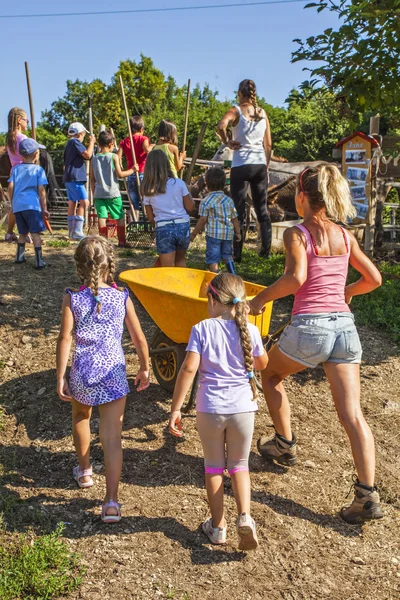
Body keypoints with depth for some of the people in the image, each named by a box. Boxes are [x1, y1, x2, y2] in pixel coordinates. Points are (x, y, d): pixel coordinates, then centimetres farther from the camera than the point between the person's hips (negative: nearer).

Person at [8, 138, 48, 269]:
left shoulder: (15, 169, 10)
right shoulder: (38, 170, -1)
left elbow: (10, 188, 4)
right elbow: (41, 191, -4)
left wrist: (12, 203, 16)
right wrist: (44, 208, 2)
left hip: (17, 205, 5)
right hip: (32, 205, -4)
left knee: (23, 233, 19)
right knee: (35, 233, -3)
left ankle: (19, 257, 28)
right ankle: (39, 262, -6)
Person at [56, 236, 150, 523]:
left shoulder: (73, 298, -7)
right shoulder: (122, 298, -5)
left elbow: (65, 340, -8)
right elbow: (139, 339, 0)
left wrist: (60, 377, 0)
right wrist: (145, 369, 14)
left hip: (82, 371, 1)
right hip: (114, 373, -1)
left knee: (81, 418, 30)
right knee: (112, 437, 3)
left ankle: (84, 471, 48)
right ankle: (111, 501, -1)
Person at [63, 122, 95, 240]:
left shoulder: (69, 144, 22)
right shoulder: (75, 142, -8)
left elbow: (65, 164, 29)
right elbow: (87, 155, -20)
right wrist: (91, 142, -7)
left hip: (68, 178, 11)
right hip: (75, 178, -11)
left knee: (72, 203, 11)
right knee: (84, 202, -14)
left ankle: (72, 231, 13)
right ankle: (77, 231, -21)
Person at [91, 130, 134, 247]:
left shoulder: (94, 158, 7)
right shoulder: (114, 156, -5)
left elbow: (92, 179, 8)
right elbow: (119, 174, -8)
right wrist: (132, 170, 5)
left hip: (99, 193, 3)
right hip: (113, 193, -3)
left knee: (102, 217, 0)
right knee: (120, 217, 9)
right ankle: (121, 241, 11)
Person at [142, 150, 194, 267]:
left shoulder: (148, 191, 1)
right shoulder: (179, 183, -2)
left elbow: (151, 218, 6)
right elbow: (190, 207, 1)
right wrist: (189, 194, 19)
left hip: (163, 229, -1)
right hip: (183, 226, 1)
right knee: (180, 259, 26)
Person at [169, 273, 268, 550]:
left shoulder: (202, 329, -9)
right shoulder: (250, 331, -3)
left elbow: (189, 368, -15)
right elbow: (262, 364, 12)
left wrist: (176, 408, -10)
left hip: (210, 408, -1)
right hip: (243, 407, 1)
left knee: (214, 466, 17)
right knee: (239, 465, 20)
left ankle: (218, 526, 25)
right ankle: (245, 516, 2)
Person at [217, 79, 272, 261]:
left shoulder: (236, 111, -4)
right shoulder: (263, 113, 10)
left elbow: (221, 126, -25)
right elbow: (268, 145, 10)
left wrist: (227, 142, -8)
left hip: (241, 166, -4)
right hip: (260, 164, 4)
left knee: (239, 210, 2)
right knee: (262, 208, 13)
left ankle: (237, 253, 3)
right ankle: (266, 249, 16)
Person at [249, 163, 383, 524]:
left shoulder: (297, 233, -3)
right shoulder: (345, 236, 12)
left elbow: (296, 277, -20)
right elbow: (373, 279, 16)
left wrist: (260, 299, -8)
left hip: (309, 328, -4)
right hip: (345, 327, 5)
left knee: (271, 375, 25)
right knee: (352, 413, 4)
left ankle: (285, 445, 35)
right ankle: (369, 496, 1)